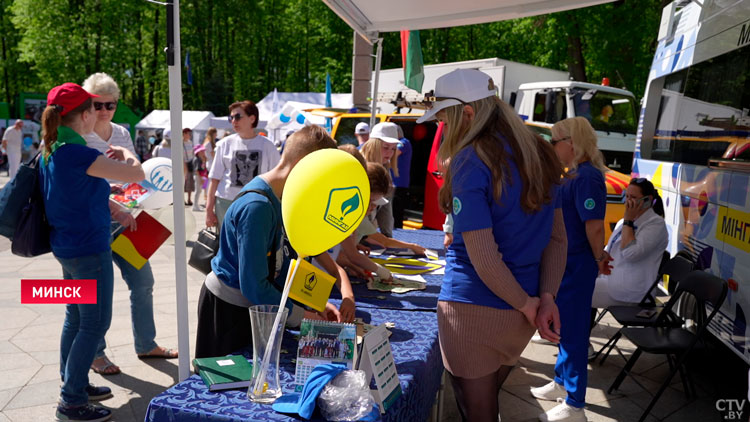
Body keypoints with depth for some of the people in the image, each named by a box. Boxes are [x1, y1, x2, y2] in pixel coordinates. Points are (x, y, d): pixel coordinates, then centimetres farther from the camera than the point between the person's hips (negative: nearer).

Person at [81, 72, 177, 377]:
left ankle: (146, 344, 25)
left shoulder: (122, 134, 9)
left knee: (142, 281, 9)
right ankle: (96, 353, 21)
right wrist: (114, 208, -28)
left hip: (125, 222, 6)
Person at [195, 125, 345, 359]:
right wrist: (301, 317, -17)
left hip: (247, 303, 9)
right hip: (227, 308, -9)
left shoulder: (277, 198, 1)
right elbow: (254, 287, -28)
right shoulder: (256, 207, -29)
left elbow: (281, 265, 7)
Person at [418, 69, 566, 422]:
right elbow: (557, 237, 7)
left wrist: (528, 305, -9)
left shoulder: (470, 162, -18)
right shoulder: (538, 154, 5)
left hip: (474, 311, -7)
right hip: (518, 314, 7)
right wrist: (546, 298, 1)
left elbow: (483, 258, -22)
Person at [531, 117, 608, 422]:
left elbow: (595, 226, -24)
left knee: (573, 330, 1)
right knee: (565, 326, 21)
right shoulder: (574, 175, 11)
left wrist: (598, 261, -11)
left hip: (576, 266, -10)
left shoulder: (587, 177, -20)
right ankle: (562, 383, 39)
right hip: (565, 263, 10)